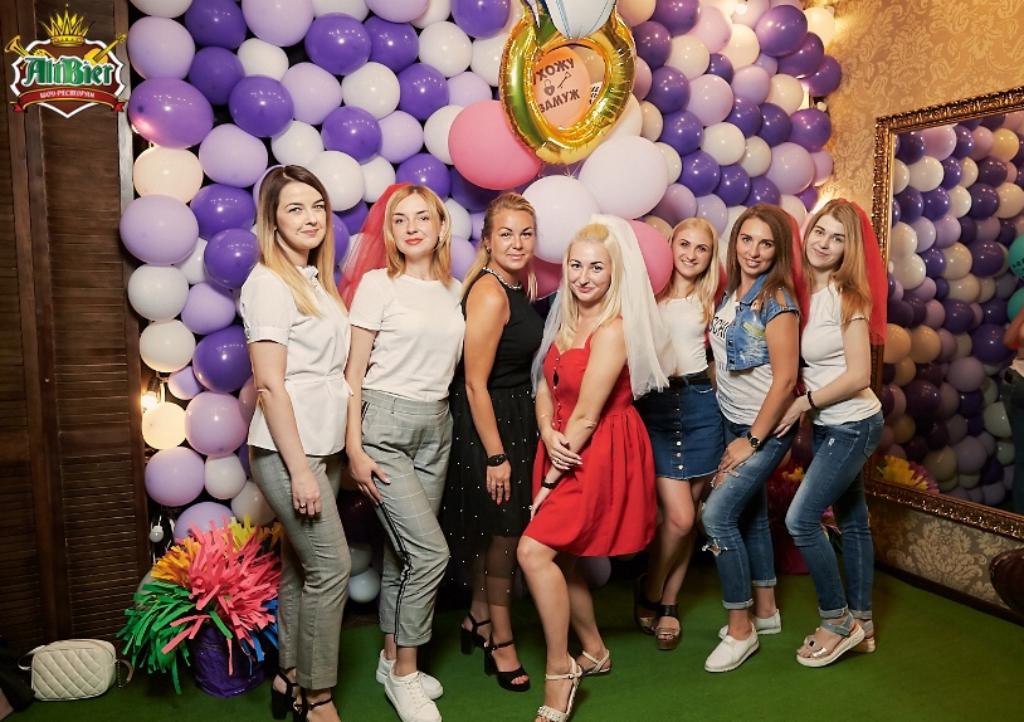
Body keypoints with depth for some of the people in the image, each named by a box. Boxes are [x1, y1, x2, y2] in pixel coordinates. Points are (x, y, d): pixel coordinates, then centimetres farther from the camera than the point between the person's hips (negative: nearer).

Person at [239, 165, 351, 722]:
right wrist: (299, 468, -18)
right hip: (287, 449, -8)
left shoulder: (316, 280, 14)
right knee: (332, 565, -6)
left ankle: (290, 676, 28)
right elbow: (269, 383, -17)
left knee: (300, 564, 14)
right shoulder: (268, 283, -11)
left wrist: (333, 453, 12)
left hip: (323, 445, 8)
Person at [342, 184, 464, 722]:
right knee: (431, 550, -10)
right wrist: (354, 448, -11)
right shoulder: (377, 284, -5)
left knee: (404, 548, 11)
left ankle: (392, 658, 29)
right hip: (384, 423, -5)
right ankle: (405, 671, 10)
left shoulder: (455, 291, 9)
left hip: (436, 425, 5)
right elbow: (354, 371, -7)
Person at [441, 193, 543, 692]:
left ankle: (478, 618, 39)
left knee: (498, 527, 19)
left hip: (514, 415, 9)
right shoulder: (489, 294, -21)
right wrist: (495, 455, -20)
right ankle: (500, 638, 24)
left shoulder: (518, 287, 6)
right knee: (504, 526, 4)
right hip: (485, 421, -9)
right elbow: (475, 383, -22)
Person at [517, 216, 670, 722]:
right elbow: (545, 385, 6)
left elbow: (586, 417, -19)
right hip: (567, 448, 9)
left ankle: (559, 671, 3)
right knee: (559, 556, 15)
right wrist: (548, 434, -14)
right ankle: (594, 651, 35)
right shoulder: (567, 319, 6)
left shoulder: (613, 330, -19)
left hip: (601, 453, -8)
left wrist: (550, 479, -12)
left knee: (534, 551, -14)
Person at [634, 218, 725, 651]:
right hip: (655, 406, -3)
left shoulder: (710, 301, 11)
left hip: (699, 404, 3)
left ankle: (668, 604, 25)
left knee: (687, 515, 7)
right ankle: (648, 593, 17)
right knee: (679, 516, -9)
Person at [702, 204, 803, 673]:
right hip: (733, 422, 7)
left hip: (765, 428, -7)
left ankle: (740, 629, 3)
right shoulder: (729, 293, 5)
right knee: (751, 515, 15)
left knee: (717, 514, -12)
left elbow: (784, 379, -19)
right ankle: (765, 610, 32)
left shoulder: (777, 301, -17)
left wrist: (752, 441, -15)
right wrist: (738, 437, 8)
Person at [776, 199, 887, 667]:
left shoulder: (848, 296, -17)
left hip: (852, 424, -7)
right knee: (852, 522, 16)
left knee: (800, 519, -9)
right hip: (829, 425, 8)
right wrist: (807, 406, -7)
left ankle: (838, 621, 10)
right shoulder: (804, 289, 2)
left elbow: (858, 375, -19)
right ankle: (860, 623, 29)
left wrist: (804, 403, -13)